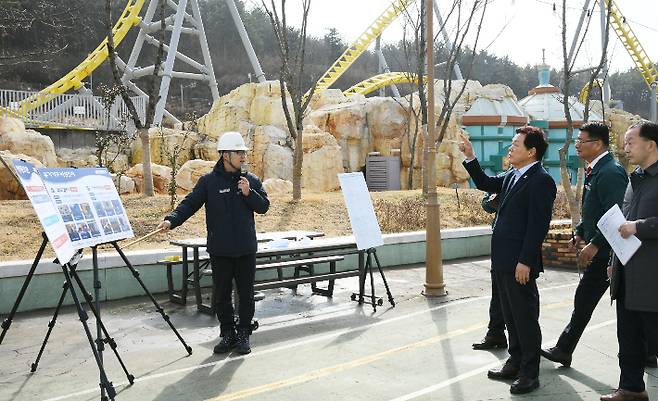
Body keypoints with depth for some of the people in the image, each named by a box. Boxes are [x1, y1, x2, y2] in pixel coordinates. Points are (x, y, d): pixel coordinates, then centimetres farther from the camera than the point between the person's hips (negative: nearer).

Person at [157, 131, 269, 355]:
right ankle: (227, 334, 23)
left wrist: (249, 193, -13)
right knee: (222, 295, 7)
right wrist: (172, 220, -22)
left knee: (246, 294, 8)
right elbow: (190, 204, -6)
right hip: (220, 250, -1)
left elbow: (264, 206, 3)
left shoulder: (251, 180, 6)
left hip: (246, 250, 1)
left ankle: (243, 335, 22)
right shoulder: (208, 181, -1)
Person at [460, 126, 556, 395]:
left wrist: (525, 261, -21)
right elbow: (485, 183, 26)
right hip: (502, 261, 9)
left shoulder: (541, 180, -14)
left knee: (525, 318, 4)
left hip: (520, 263, -9)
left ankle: (529, 373, 17)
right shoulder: (512, 176, 12)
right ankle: (515, 363, 33)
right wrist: (470, 158, 15)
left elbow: (538, 225, -19)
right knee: (510, 316, 19)